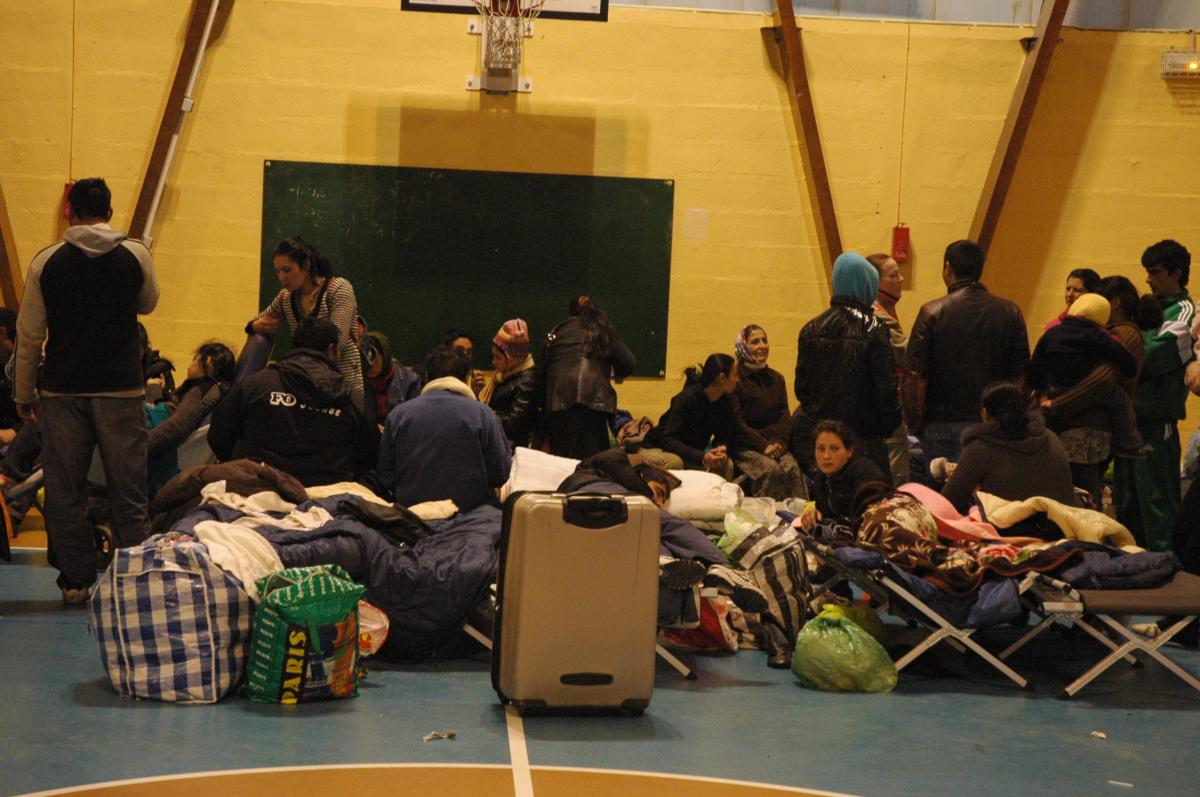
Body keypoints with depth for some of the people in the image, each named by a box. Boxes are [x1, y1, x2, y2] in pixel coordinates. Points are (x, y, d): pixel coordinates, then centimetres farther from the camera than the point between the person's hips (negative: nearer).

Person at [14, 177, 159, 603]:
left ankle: (75, 581, 10)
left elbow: (29, 335, 2)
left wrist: (24, 394, 10)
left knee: (65, 492, 8)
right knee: (128, 491, 6)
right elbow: (148, 304, 18)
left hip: (62, 390, 0)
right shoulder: (136, 255, -2)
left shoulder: (47, 262, -1)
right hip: (121, 389, 0)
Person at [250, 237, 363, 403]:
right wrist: (256, 326, -3)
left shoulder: (338, 288, -9)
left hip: (346, 382, -5)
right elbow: (261, 320, 24)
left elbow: (336, 342, -18)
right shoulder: (286, 298, 9)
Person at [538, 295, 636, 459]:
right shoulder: (604, 330, 19)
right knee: (591, 457, -3)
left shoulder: (557, 331, 25)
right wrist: (614, 373, 32)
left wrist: (541, 403, 21)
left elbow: (542, 370, 19)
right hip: (592, 394, -2)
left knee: (560, 456, 2)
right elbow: (628, 364, 12)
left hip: (557, 397, 2)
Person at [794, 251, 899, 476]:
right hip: (864, 437, -5)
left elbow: (801, 384, 9)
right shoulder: (873, 330, -9)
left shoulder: (811, 329, 5)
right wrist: (889, 425, 3)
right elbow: (886, 384, -9)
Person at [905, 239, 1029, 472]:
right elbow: (1020, 374, 6)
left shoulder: (932, 313, -6)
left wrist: (914, 425, 1)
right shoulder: (1010, 312, 3)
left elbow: (916, 376, -8)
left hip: (943, 425, -3)